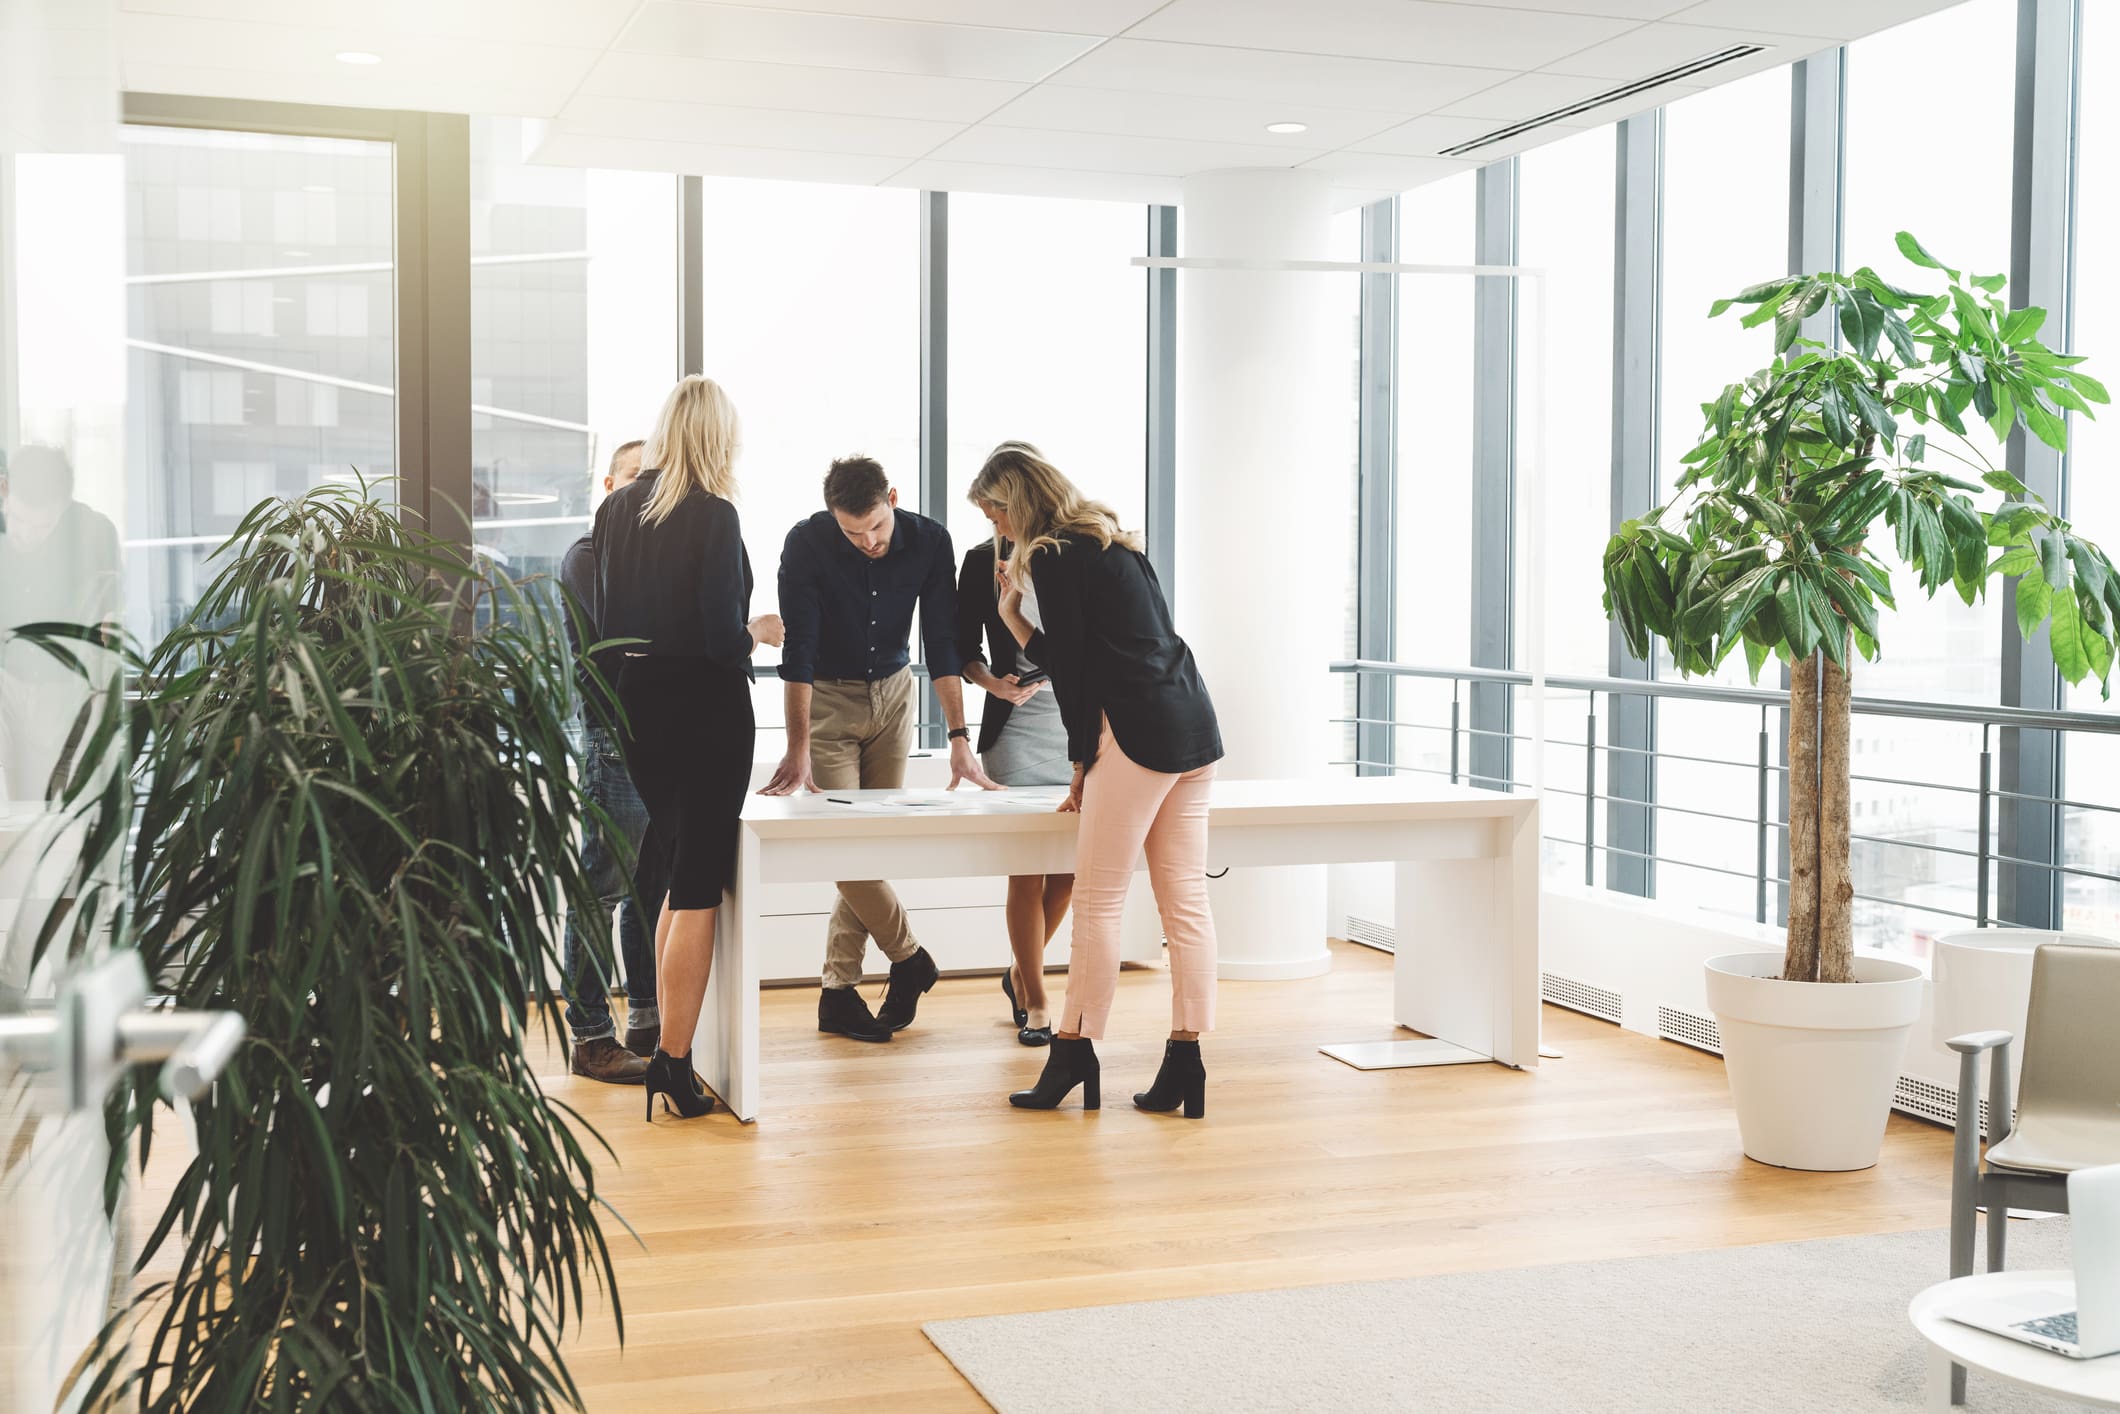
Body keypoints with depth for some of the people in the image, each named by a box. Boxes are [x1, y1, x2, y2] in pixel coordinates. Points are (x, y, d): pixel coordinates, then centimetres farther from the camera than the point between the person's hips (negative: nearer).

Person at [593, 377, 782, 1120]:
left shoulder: (615, 510, 5)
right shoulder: (714, 515, -14)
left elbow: (599, 622, 7)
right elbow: (722, 637, -18)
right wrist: (759, 631, 1)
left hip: (637, 709, 6)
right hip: (705, 712, -6)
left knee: (680, 876, 19)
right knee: (698, 889, 1)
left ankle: (667, 1047, 22)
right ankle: (673, 1067, 3)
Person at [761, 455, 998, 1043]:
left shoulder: (929, 542, -16)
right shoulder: (806, 544, -23)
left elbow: (942, 643, -15)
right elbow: (798, 651, -25)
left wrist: (959, 738, -22)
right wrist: (798, 749, -31)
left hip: (893, 691, 3)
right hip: (827, 695, -3)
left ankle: (839, 993, 6)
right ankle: (910, 959, 5)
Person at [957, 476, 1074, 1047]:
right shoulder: (981, 561, 2)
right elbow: (965, 650, 5)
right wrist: (994, 683, -12)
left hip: (1076, 718, 2)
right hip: (1014, 723, -2)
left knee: (1073, 859, 1)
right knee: (1027, 867, -6)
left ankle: (1020, 971, 24)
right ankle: (1034, 1001, 6)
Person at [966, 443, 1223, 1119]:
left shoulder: (1054, 558, -5)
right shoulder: (1112, 542, 22)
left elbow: (1069, 667, -5)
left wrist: (1081, 760, 4)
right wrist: (1016, 615, 22)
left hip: (1139, 730, -9)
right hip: (1193, 727, 9)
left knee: (1097, 900, 0)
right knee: (1186, 901, 5)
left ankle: (1073, 1050, 7)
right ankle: (1185, 1062, 6)